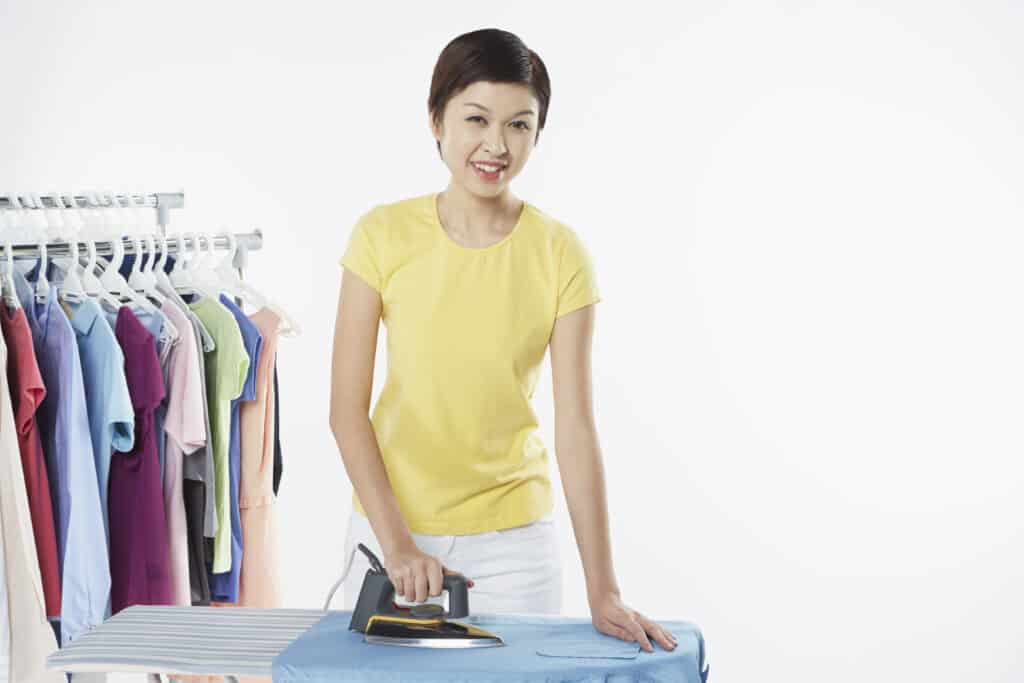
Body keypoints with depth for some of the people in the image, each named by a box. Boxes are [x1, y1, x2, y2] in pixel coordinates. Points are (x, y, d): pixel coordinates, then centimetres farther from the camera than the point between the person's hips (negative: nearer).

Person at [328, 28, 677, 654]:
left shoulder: (559, 253, -8)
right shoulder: (384, 234, -8)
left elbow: (576, 428, -10)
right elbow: (348, 410, -7)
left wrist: (603, 591, -12)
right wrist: (395, 542, -16)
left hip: (511, 538, 0)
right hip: (391, 527, 0)